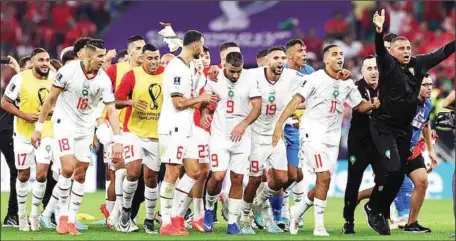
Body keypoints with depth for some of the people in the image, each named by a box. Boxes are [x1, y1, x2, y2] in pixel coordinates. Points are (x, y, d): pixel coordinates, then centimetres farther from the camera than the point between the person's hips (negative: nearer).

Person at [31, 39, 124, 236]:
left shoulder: (104, 80, -10)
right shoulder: (69, 71, -18)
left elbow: (111, 110, -7)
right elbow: (50, 99, -8)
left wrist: (117, 140, -15)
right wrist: (38, 127, -7)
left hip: (85, 128, 4)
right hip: (64, 123, -4)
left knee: (80, 174, 3)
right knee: (68, 168, -18)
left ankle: (71, 220, 12)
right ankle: (63, 214, -2)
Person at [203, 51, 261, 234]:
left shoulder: (249, 80, -5)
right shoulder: (214, 78, -4)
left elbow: (257, 107, -5)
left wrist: (243, 124, -17)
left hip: (241, 137, 1)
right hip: (219, 135, -1)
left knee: (237, 180, 2)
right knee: (218, 176, -14)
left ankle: (233, 223, 9)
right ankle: (209, 208, 14)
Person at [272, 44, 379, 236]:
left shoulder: (347, 84, 10)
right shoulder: (315, 79, -9)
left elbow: (359, 106, 17)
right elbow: (296, 100, -14)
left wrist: (372, 105, -6)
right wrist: (280, 123, -23)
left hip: (332, 137, 7)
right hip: (312, 133, -7)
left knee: (323, 182, 6)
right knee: (324, 177, -16)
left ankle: (297, 211, 27)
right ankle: (319, 226, -9)